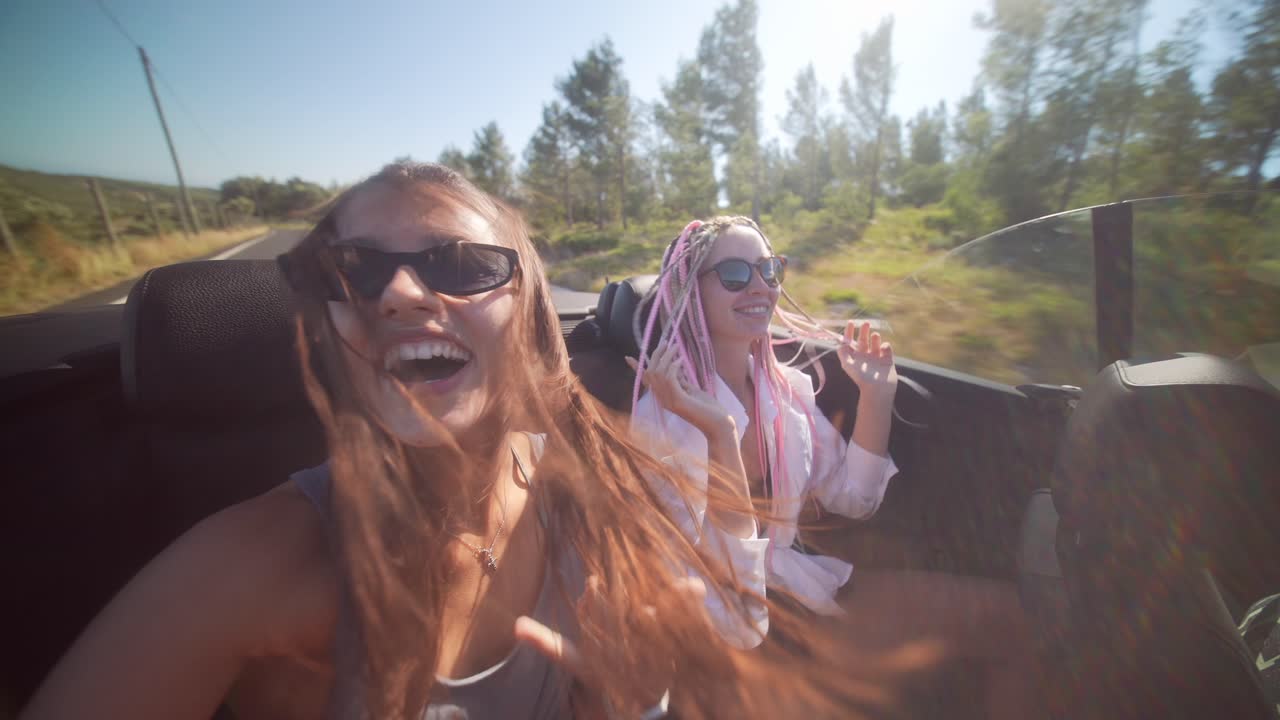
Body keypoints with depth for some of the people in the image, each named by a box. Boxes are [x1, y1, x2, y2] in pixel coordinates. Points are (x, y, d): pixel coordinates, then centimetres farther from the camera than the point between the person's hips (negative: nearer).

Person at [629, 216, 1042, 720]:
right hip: (722, 619, -6)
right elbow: (725, 571, -24)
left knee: (1003, 611, -3)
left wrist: (875, 397, -6)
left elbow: (851, 499, 5)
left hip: (792, 580, 6)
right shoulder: (661, 418, -19)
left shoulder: (787, 386, 0)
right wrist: (720, 431, -36)